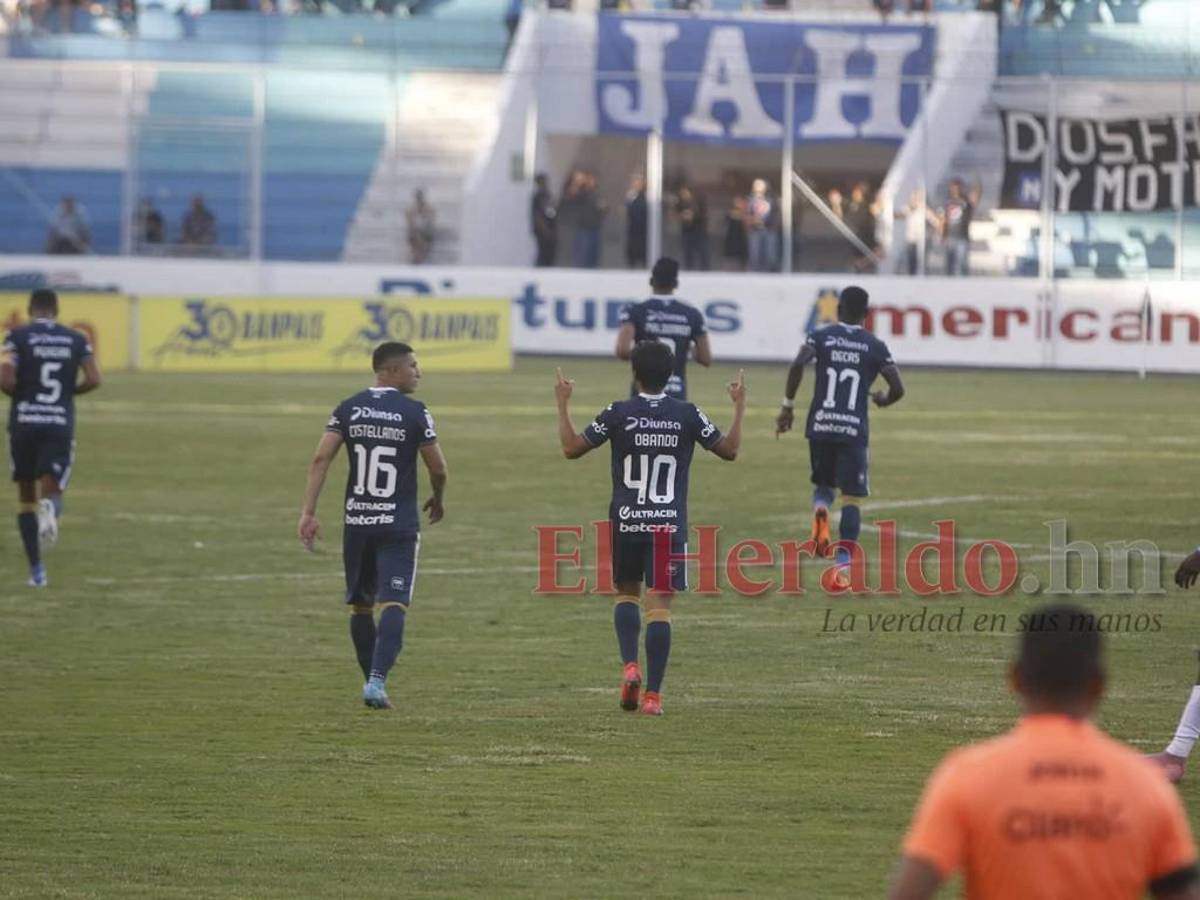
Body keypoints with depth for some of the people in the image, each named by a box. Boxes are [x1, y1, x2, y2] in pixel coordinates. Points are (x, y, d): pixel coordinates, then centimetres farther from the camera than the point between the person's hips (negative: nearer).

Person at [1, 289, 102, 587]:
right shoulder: (76, 339, 7)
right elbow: (94, 380, -1)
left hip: (24, 422, -1)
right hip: (61, 423, 1)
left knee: (27, 497, 13)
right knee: (51, 490, 3)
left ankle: (37, 570, 11)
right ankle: (50, 507, -37)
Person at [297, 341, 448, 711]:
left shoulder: (348, 409, 3)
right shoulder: (415, 413, -6)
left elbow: (320, 459, -6)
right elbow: (437, 468, 0)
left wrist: (308, 511, -6)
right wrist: (438, 499, 21)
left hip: (357, 523, 4)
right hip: (399, 525, -4)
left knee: (360, 605, 17)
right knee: (394, 604, -8)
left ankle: (373, 681, 24)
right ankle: (377, 681, -25)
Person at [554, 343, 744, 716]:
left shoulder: (618, 413, -4)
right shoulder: (687, 415, -2)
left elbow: (572, 448, 2)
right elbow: (729, 450, 8)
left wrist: (562, 404, 14)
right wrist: (739, 407, 20)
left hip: (626, 522, 0)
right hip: (669, 526, 0)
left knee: (626, 593, 20)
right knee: (660, 605, 0)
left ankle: (630, 666, -2)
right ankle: (653, 695, -6)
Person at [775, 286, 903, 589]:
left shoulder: (822, 336, 4)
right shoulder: (875, 347, 4)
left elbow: (798, 365, -13)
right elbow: (898, 388, 0)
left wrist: (787, 406, -4)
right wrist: (883, 400, 23)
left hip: (820, 427, 1)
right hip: (854, 429, -1)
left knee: (823, 483, 23)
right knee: (851, 499, 4)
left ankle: (820, 509, -12)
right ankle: (844, 564, -8)